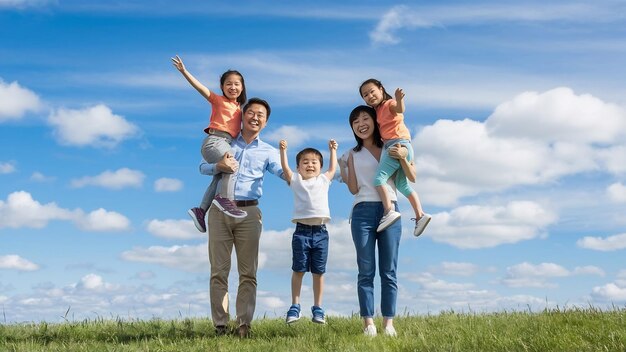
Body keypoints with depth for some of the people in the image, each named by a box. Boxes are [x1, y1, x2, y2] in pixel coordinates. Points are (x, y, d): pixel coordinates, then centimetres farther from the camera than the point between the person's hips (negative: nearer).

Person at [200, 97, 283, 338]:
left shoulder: (268, 152, 13)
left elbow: (284, 173, -5)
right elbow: (202, 167, 5)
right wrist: (218, 166, -16)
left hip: (249, 212, 0)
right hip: (220, 210, 0)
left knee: (248, 273, -2)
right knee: (219, 271, 0)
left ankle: (244, 324, 1)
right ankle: (220, 325, 3)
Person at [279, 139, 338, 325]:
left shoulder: (323, 180, 17)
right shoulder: (296, 181, 11)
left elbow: (333, 168, 25)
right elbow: (285, 168, 2)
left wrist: (333, 149, 28)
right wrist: (283, 150, -7)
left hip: (320, 231, 2)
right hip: (302, 231, -1)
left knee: (318, 271, 4)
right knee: (298, 270, -1)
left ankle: (318, 308, 10)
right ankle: (295, 306, 5)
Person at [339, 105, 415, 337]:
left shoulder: (392, 148, 11)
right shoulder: (352, 155, 12)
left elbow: (412, 178, 7)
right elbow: (354, 189, 5)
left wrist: (402, 158, -9)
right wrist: (343, 168, -5)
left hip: (389, 211, 0)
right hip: (363, 213, 0)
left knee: (389, 271, 0)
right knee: (366, 271, -3)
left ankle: (388, 322, 1)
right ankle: (368, 322, -2)